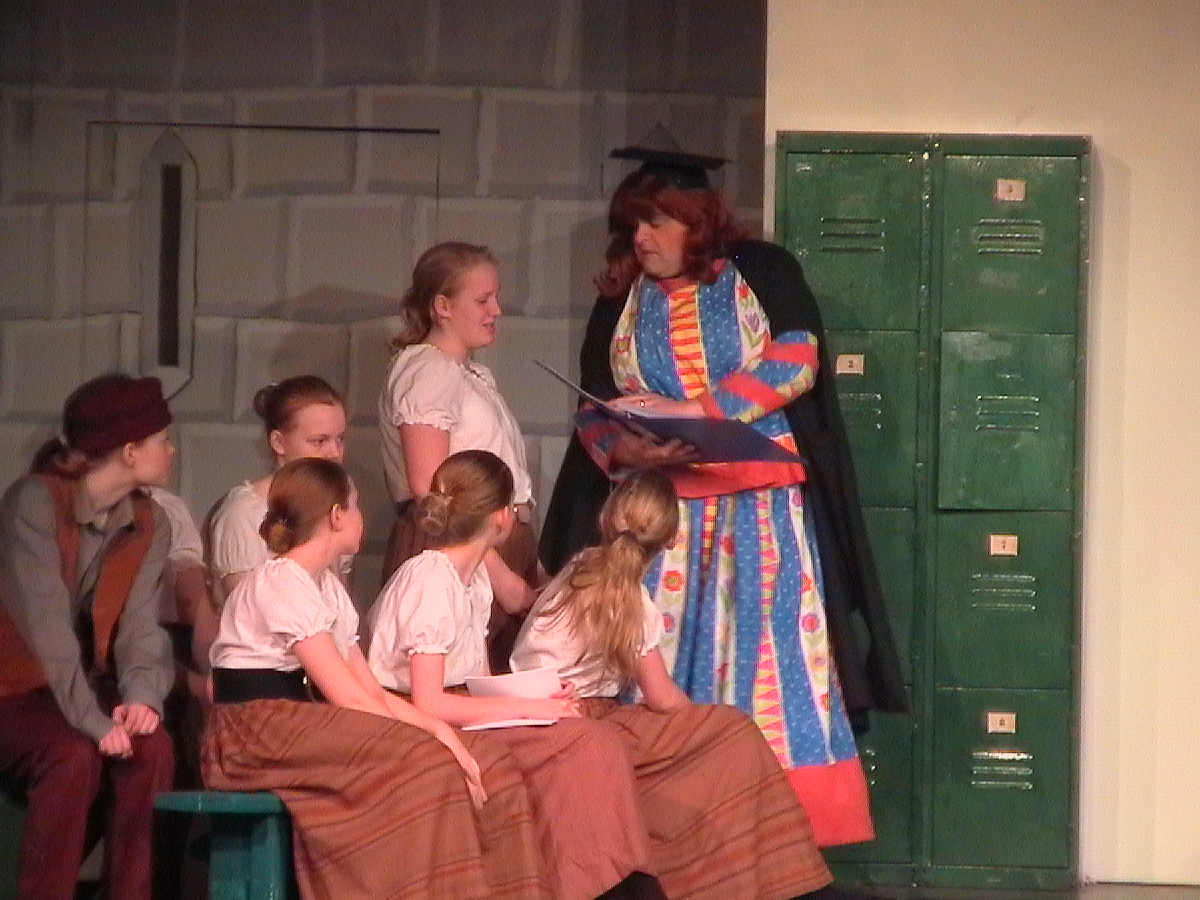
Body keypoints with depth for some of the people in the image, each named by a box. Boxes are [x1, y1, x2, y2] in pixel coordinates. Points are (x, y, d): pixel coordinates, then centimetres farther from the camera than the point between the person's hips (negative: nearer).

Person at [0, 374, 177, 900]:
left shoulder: (149, 525, 4)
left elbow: (140, 626, -7)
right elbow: (46, 624, -26)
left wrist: (141, 694, -28)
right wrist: (90, 720, -34)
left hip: (86, 687, 5)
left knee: (152, 747, -23)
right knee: (74, 756, -32)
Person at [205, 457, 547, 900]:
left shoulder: (328, 590, 20)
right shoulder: (279, 584, -10)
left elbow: (371, 691, 10)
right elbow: (348, 697, -16)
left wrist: (433, 726, -7)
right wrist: (432, 734, -17)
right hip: (257, 736, -9)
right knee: (423, 764, -28)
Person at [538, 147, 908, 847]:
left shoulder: (762, 272, 3)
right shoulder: (620, 303, 14)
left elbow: (797, 361, -9)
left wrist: (692, 409, -15)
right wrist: (623, 448, -13)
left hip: (761, 505, -3)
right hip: (658, 508, 3)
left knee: (768, 658, -8)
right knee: (660, 660, -4)